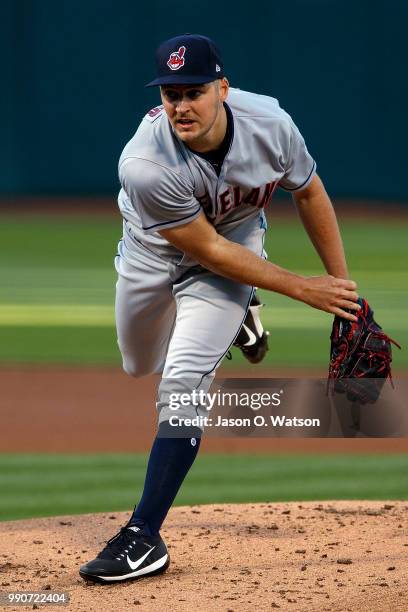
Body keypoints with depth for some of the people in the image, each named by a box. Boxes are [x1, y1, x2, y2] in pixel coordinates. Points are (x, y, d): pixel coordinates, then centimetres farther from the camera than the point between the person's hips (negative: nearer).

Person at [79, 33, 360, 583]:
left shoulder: (270, 124, -29)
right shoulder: (145, 164, -38)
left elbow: (309, 192, -7)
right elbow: (209, 250, -28)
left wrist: (341, 284, -4)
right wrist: (302, 289, -27)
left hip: (238, 240, -1)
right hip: (154, 249, 1)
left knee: (182, 380, -18)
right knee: (141, 368, 23)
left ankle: (144, 534, -16)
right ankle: (231, 320, 54)